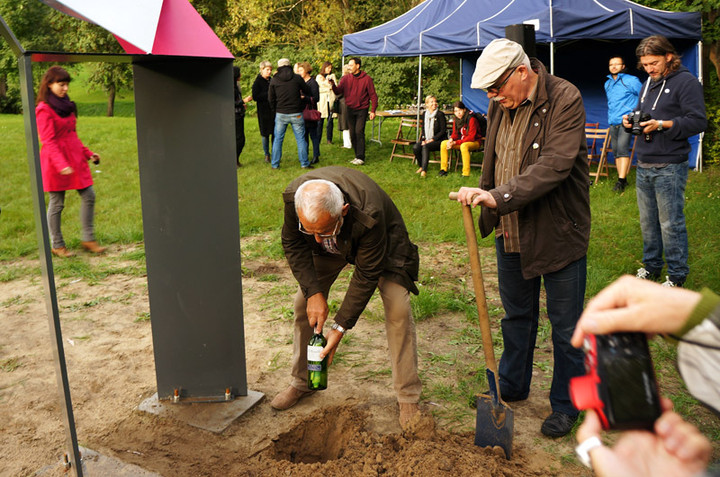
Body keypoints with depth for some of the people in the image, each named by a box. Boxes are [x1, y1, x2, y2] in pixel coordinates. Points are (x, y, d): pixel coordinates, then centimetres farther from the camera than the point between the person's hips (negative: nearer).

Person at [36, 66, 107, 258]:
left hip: (75, 157, 8)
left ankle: (88, 239, 13)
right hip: (55, 161, -8)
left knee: (88, 195, 4)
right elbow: (48, 141, -16)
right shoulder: (44, 109, -11)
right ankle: (57, 245, 13)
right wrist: (62, 165, -26)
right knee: (57, 203, 1)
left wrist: (88, 153, 17)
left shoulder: (66, 104, 15)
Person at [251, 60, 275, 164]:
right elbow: (255, 97, -11)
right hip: (264, 111, -4)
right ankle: (267, 155, 14)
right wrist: (268, 94, -17)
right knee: (265, 134, 1)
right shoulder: (257, 82, -3)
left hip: (274, 110, 4)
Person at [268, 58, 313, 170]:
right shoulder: (297, 78, -2)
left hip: (280, 114, 1)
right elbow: (308, 92, 6)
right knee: (300, 138, 6)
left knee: (278, 139, 10)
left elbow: (270, 98, 4)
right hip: (296, 114, -1)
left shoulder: (274, 80, 1)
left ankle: (275, 164, 12)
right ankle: (304, 163, 8)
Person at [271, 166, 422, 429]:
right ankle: (301, 383, 16)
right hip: (331, 248, 4)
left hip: (382, 243, -3)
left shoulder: (369, 215, -44)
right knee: (304, 302, -4)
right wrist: (314, 292, -24)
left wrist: (340, 327, -29)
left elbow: (366, 275, -32)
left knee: (398, 308, -17)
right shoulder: (293, 196, -34)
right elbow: (293, 244, -15)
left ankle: (408, 398, -3)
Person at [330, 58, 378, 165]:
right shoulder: (346, 78, 6)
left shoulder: (366, 79, -4)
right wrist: (333, 85, -21)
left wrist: (373, 110, -9)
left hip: (361, 109, -4)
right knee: (352, 134, 6)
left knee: (359, 131, -15)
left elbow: (373, 95, -2)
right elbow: (338, 91, 0)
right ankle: (357, 156, 16)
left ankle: (360, 158, -12)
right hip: (350, 109, 4)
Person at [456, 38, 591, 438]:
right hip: (511, 232, 6)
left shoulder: (565, 99, -18)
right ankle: (512, 387, 38)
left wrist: (497, 196, -38)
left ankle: (565, 405, 27)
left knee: (565, 326, 8)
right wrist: (489, 206, 12)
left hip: (558, 234, -6)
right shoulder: (500, 106, 3)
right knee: (516, 315, 20)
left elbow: (553, 166, -29)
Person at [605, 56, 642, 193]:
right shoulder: (607, 84, 18)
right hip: (613, 122, 7)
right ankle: (622, 179, 12)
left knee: (622, 147, -21)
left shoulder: (631, 81, -1)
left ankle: (621, 180, -25)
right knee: (615, 150, 5)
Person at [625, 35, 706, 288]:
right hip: (644, 166, 7)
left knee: (670, 224, -1)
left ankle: (677, 275, 12)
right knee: (647, 222, 13)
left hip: (669, 167, -7)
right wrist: (630, 120, 3)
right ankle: (651, 266, 28)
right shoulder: (649, 83, 16)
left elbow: (698, 122, -14)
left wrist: (662, 124, -22)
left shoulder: (686, 81, -8)